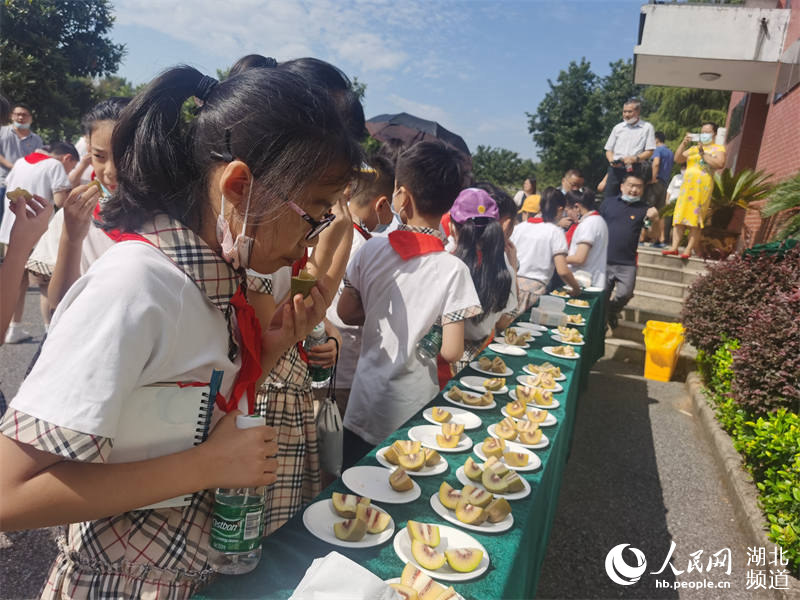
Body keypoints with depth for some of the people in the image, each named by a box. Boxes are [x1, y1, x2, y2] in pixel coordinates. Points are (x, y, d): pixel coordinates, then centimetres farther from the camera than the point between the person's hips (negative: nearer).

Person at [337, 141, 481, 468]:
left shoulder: (371, 250, -10)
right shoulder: (453, 270, -18)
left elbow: (347, 313, 0)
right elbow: (451, 352, -19)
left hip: (364, 404, 2)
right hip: (410, 413, -2)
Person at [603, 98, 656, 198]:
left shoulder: (647, 127, 8)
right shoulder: (618, 127, 18)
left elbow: (649, 151, 1)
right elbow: (609, 150, 17)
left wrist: (635, 158, -17)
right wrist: (612, 160, -4)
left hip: (634, 170, -3)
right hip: (615, 169, 3)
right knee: (608, 198, -5)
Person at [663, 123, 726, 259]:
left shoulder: (718, 148, 10)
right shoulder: (693, 148, 24)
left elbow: (720, 164, -7)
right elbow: (677, 159, 13)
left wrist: (703, 153, -9)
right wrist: (684, 143, 1)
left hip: (702, 185, -5)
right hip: (687, 184, 5)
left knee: (695, 218, -10)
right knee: (679, 216, -5)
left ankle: (689, 250, -12)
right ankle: (674, 247, -8)